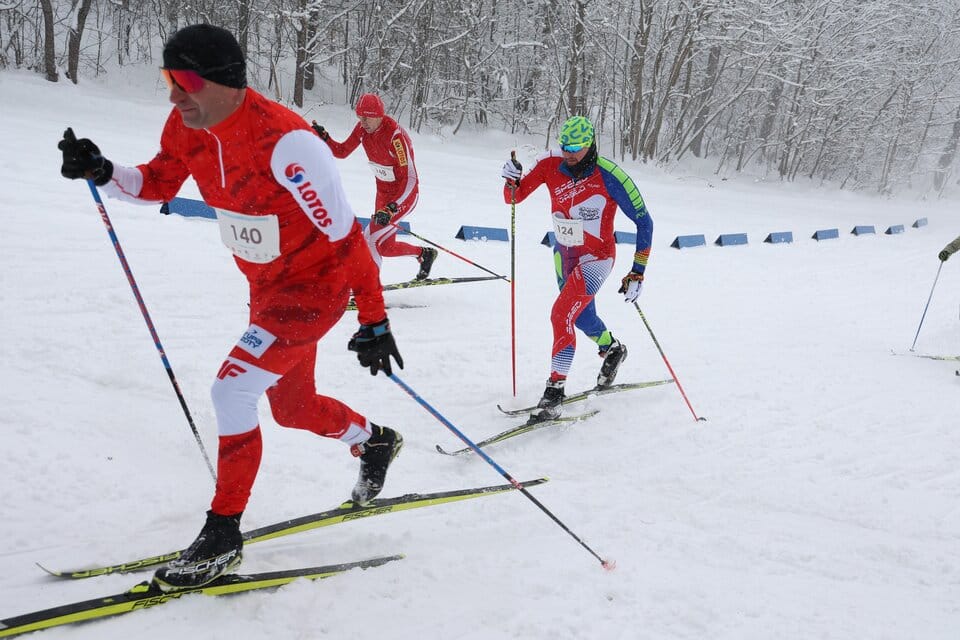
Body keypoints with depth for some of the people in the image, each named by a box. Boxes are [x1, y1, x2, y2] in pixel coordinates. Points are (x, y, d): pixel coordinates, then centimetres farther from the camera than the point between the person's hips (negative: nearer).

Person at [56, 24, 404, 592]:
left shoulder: (286, 141, -30)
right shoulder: (187, 129, -7)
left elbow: (345, 234, -25)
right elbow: (157, 184, 11)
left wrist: (374, 319, -23)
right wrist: (102, 172, -10)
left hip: (316, 288, -8)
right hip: (267, 288, 8)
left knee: (232, 390, -17)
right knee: (292, 407, 20)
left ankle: (223, 536, -1)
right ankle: (375, 441, 49)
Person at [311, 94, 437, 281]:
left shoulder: (395, 136, -30)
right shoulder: (362, 129, -8)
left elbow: (410, 178, -32)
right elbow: (342, 151, 6)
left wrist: (390, 209, -40)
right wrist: (323, 137, -13)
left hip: (405, 195, -8)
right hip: (383, 193, 8)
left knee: (372, 238, -16)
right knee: (385, 247, 14)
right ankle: (424, 253, 35)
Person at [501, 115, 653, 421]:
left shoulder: (610, 177, -23)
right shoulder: (551, 165, -12)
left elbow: (643, 222, -16)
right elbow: (514, 197, -5)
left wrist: (637, 272, -17)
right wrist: (512, 180, -29)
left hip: (595, 258, -6)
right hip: (563, 254, 6)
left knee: (561, 315, -21)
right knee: (579, 315, 24)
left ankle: (555, 391, -12)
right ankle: (612, 350, 55)